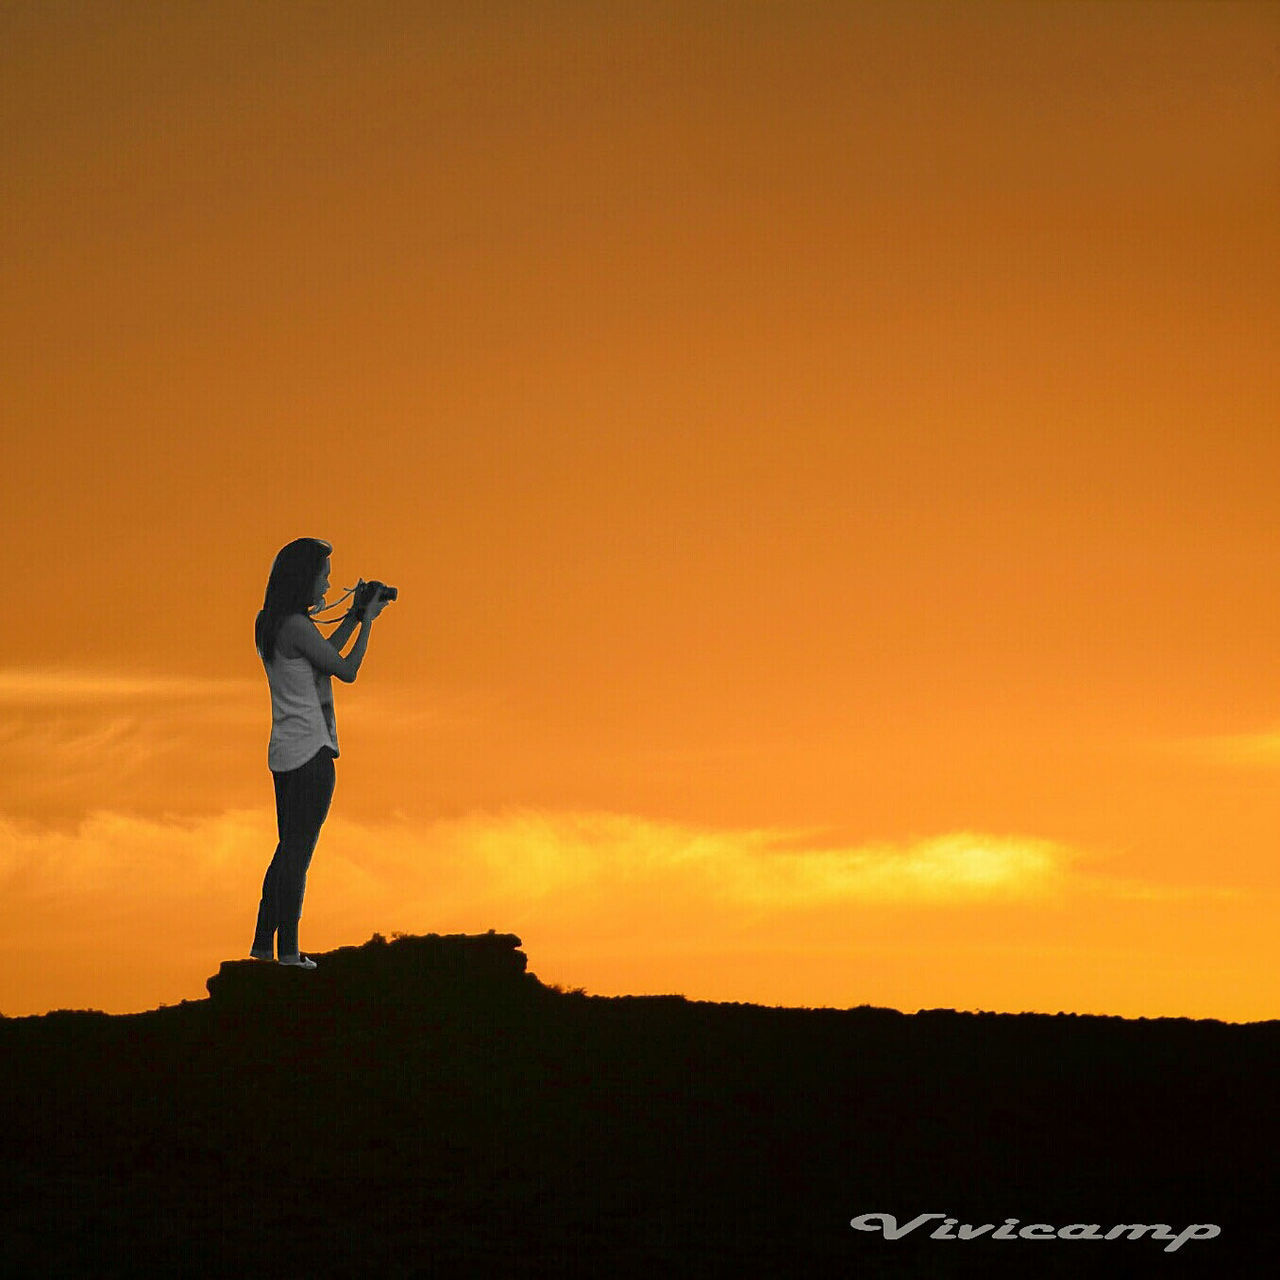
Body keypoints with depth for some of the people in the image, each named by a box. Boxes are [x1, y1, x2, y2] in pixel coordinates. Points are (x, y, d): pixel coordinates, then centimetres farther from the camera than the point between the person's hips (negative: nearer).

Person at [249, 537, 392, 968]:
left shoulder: (271, 624, 12)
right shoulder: (297, 626, -16)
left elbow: (322, 655, 23)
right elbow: (346, 670, -10)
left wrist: (355, 615, 22)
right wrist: (367, 621, 1)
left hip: (284, 751, 9)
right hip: (310, 753, -9)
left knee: (289, 848, 15)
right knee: (298, 851, -4)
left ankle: (263, 943, 18)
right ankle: (288, 951, 0)